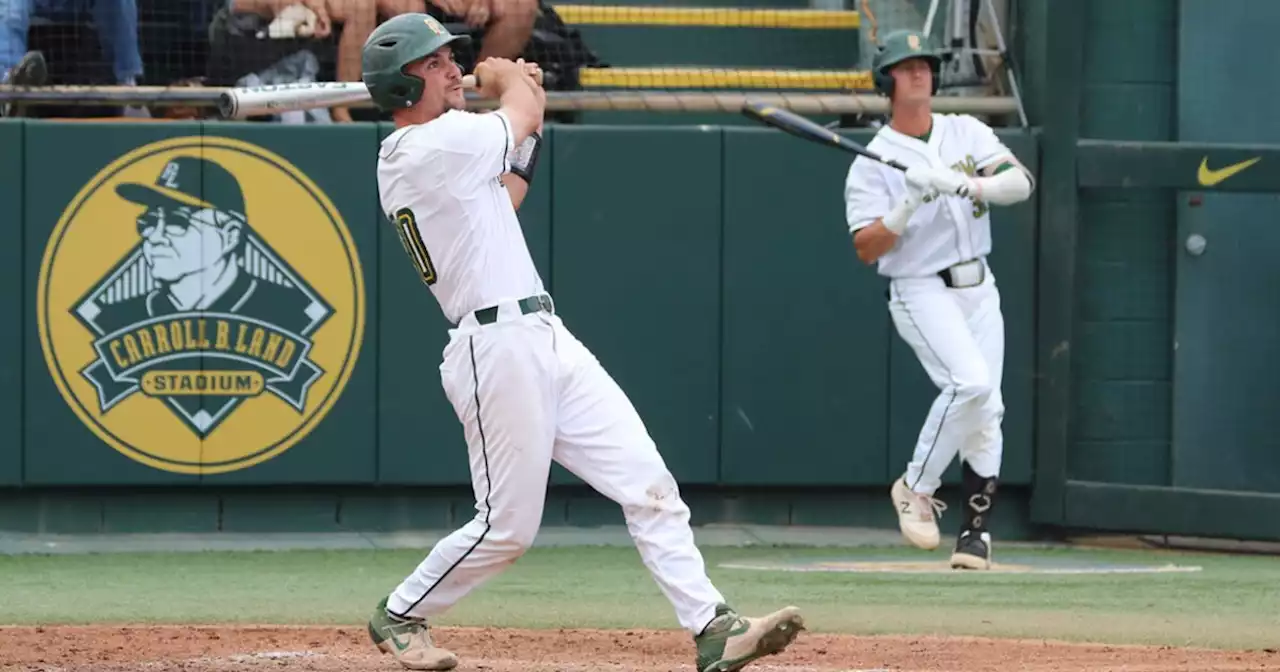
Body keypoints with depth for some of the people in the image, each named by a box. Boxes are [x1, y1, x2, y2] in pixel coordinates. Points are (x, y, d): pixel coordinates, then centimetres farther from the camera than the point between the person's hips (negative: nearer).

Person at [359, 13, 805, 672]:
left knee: (648, 484, 0)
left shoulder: (406, 159, 14)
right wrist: (507, 81, 23)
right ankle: (399, 615, 21)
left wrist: (524, 122, 21)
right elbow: (524, 107, 2)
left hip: (547, 342, 10)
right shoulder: (435, 144, -15)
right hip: (497, 350, -10)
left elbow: (500, 202, 25)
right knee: (508, 526, -1)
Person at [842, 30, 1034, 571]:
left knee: (987, 411, 1)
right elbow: (866, 249, -12)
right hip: (923, 292, -5)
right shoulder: (872, 163, -4)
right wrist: (907, 207, -26)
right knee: (971, 383, -26)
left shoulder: (966, 133, 8)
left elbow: (1019, 182, -7)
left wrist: (965, 184, -23)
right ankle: (916, 488, -9)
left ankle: (976, 530, 11)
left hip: (979, 289, 5)